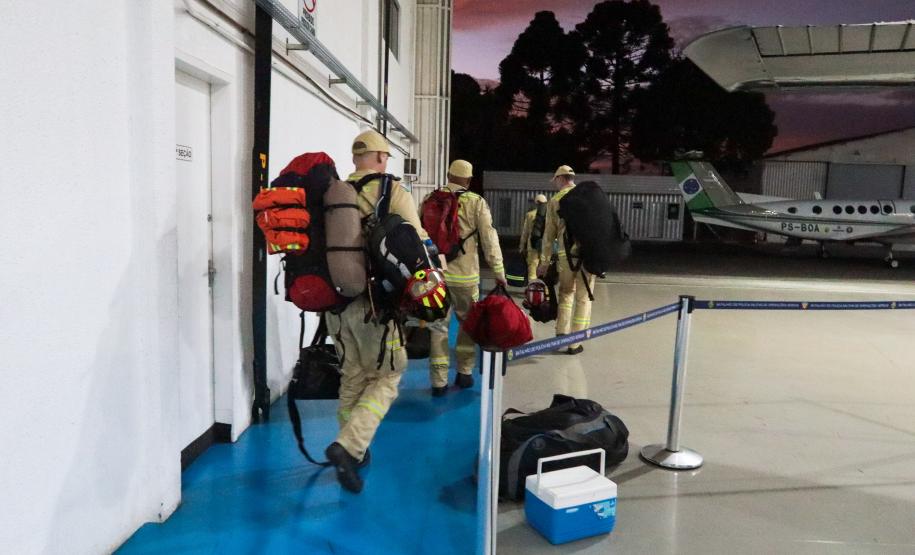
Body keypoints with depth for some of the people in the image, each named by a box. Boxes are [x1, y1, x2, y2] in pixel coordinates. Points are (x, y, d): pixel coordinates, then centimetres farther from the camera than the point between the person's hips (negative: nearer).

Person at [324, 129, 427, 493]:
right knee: (386, 377, 7)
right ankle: (348, 446, -9)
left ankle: (353, 453, 28)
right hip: (376, 300, -5)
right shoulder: (394, 193, -7)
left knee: (353, 378, 18)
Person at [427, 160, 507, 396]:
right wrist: (499, 272, 1)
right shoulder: (476, 202, -2)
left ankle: (438, 381, 7)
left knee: (437, 325, 8)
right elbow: (489, 239, -5)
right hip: (464, 274, -2)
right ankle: (464, 373, 24)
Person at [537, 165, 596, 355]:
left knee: (566, 292, 22)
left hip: (566, 253, 1)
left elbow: (549, 234, 7)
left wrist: (544, 262, 11)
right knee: (583, 298, 6)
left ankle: (561, 334, 16)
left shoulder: (555, 200, 6)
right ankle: (574, 344, 9)